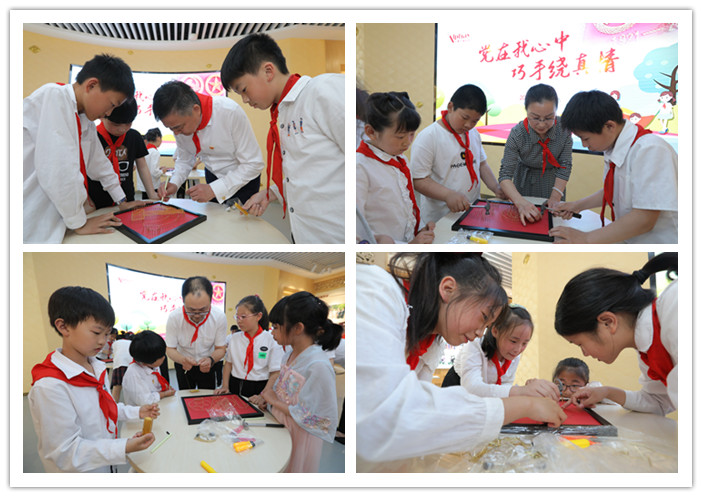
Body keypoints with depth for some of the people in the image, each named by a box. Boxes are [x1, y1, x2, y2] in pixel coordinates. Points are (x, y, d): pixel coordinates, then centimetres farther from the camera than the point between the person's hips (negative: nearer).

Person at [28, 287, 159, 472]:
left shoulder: (97, 368, 2)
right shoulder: (50, 387, -28)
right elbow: (65, 453, -27)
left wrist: (136, 412, 6)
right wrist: (124, 448, -33)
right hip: (80, 472, -8)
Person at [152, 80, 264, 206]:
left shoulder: (231, 112, -32)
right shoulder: (178, 120, -15)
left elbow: (254, 164, -29)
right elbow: (184, 160, 1)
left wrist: (214, 190, -35)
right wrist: (174, 183, -19)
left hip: (243, 180, -4)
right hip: (213, 176, 5)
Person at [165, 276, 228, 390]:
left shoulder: (219, 317, -26)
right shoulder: (174, 318, -27)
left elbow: (220, 348, -14)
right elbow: (170, 349, -16)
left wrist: (211, 359, -37)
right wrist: (182, 359, -39)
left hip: (207, 366, 0)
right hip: (183, 366, 0)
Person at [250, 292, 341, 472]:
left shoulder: (318, 366, -26)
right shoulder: (290, 354, 1)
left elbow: (320, 420, -25)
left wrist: (275, 402, -17)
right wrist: (268, 398, -3)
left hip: (299, 438, -7)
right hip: (279, 430, 7)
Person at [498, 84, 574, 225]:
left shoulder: (563, 129, -25)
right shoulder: (517, 134, -28)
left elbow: (565, 166, -15)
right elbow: (505, 174, -30)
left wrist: (556, 197, -28)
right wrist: (520, 202, -46)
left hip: (553, 182, 1)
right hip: (526, 184, -1)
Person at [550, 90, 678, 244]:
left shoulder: (649, 150, -20)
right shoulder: (614, 150, 3)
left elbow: (644, 220, -24)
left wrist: (586, 238, -20)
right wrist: (578, 205, 13)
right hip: (629, 240, 7)